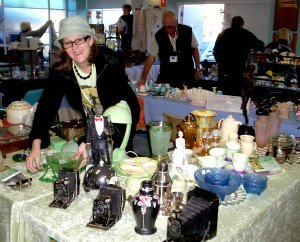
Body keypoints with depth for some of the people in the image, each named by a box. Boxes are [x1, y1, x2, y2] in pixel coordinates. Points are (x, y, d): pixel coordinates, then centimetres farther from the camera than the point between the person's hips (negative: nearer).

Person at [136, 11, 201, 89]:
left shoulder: (188, 31, -8)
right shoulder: (158, 36, -9)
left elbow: (194, 49, 6)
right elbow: (151, 57, -9)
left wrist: (198, 69, 5)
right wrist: (143, 79, -15)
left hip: (186, 76, 0)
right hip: (166, 77, 0)